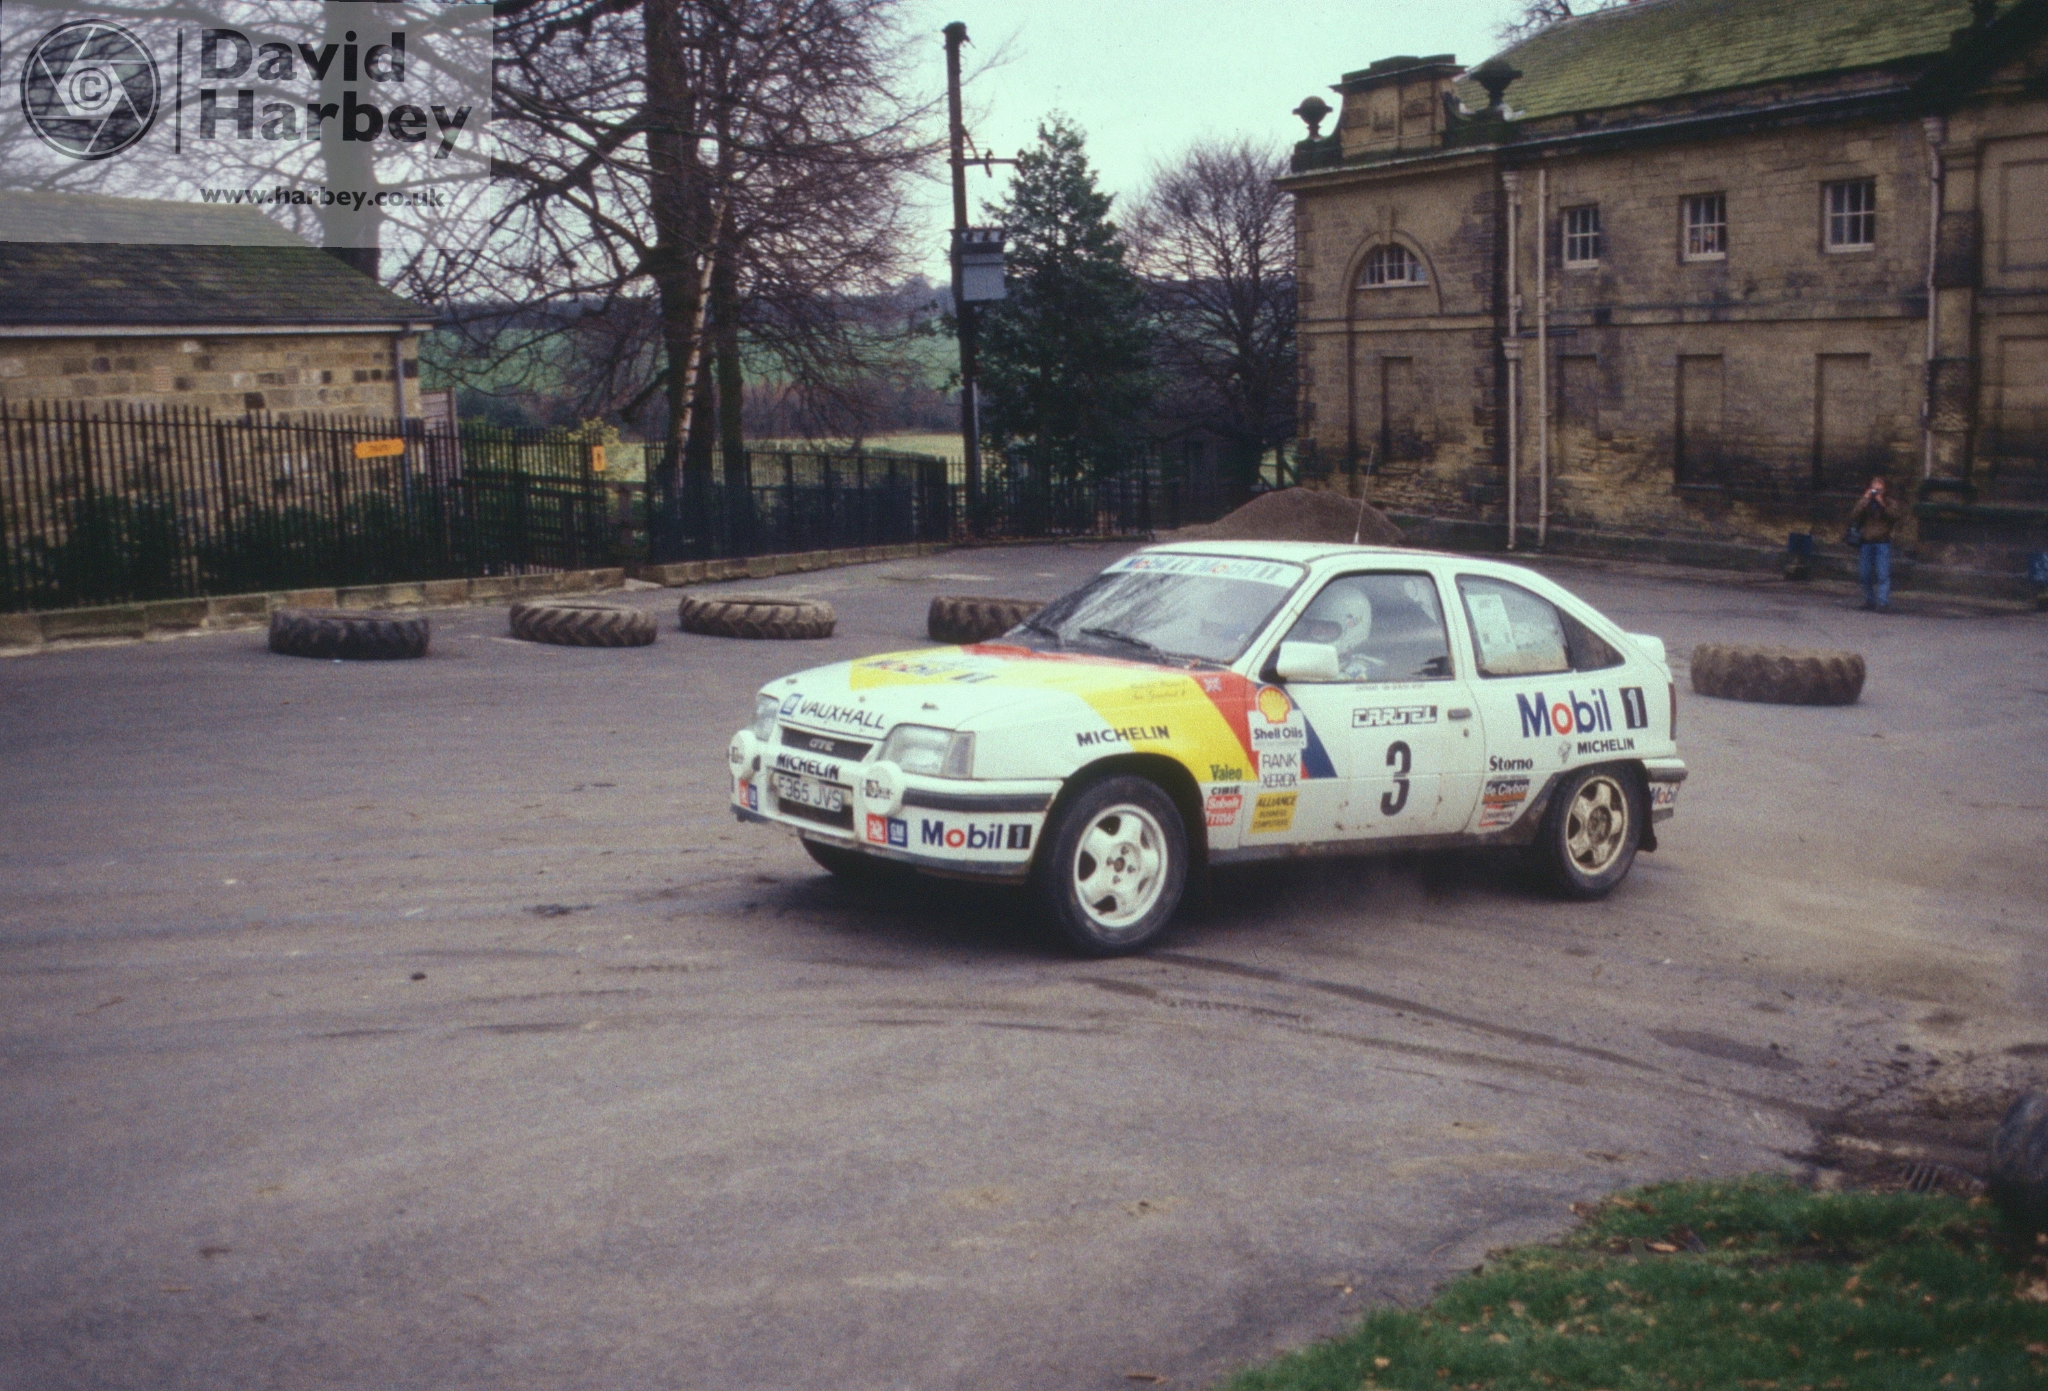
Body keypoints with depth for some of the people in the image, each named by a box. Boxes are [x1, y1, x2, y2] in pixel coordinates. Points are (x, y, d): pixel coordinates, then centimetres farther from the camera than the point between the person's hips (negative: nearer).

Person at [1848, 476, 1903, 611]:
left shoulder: (1889, 502, 6)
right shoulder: (1864, 501, 8)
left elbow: (1895, 517, -10)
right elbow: (1854, 516, -7)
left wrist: (1883, 504, -16)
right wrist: (1865, 500, -12)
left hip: (1882, 543, -2)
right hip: (1866, 542, 2)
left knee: (1883, 574, -11)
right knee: (1865, 574, 7)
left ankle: (1883, 603, -15)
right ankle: (1869, 600, 22)